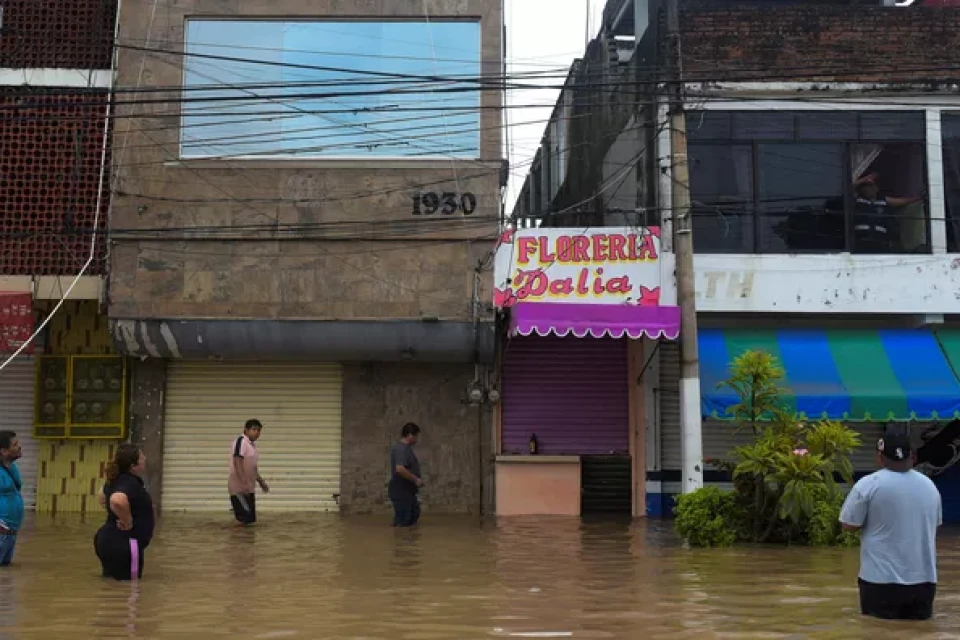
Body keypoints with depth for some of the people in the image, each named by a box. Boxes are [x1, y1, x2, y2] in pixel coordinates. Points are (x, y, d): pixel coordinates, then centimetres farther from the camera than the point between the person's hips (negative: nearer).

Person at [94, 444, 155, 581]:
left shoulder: (117, 480, 10)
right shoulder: (130, 483, -19)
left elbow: (104, 496, 31)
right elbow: (117, 501, -41)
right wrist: (128, 521, -25)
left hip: (108, 539, 10)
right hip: (123, 544, -10)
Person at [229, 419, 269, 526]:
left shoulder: (252, 444, 15)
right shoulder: (241, 441, -12)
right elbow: (238, 463, -22)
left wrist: (261, 482, 28)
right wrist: (244, 483, -29)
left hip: (249, 488, 9)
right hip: (239, 487, -9)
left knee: (250, 519, 9)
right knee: (243, 519, -13)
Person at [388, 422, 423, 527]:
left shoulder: (406, 448, 14)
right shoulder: (401, 449, -19)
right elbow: (400, 469, -32)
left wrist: (416, 480, 15)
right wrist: (416, 480, -22)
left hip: (408, 492, 11)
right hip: (401, 493, -11)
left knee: (413, 519, 17)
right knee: (402, 523, -4)